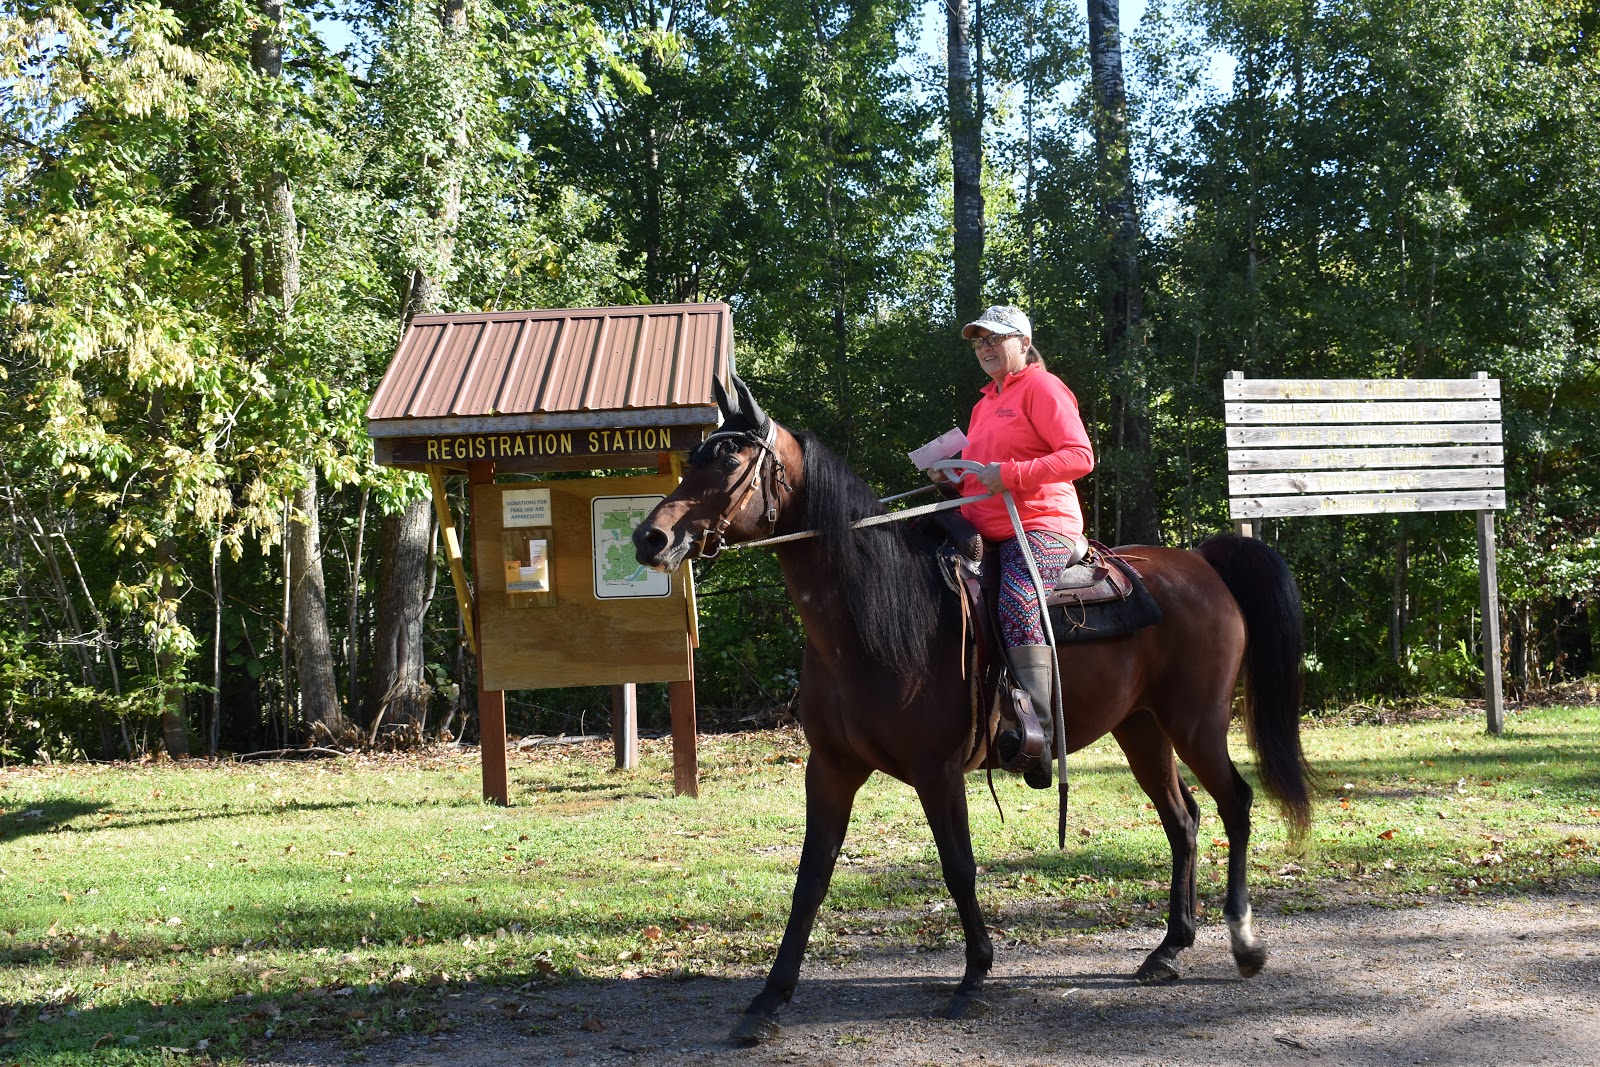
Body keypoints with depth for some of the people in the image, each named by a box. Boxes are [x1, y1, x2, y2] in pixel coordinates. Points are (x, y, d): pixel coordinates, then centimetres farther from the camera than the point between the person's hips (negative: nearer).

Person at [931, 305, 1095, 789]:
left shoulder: (1042, 387, -2)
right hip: (989, 530, 10)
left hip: (1041, 524, -10)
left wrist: (1010, 473, -22)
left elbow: (1080, 456, -14)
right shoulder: (986, 403, 24)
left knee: (1017, 603, -32)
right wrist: (955, 476, 11)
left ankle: (1036, 731, -38)